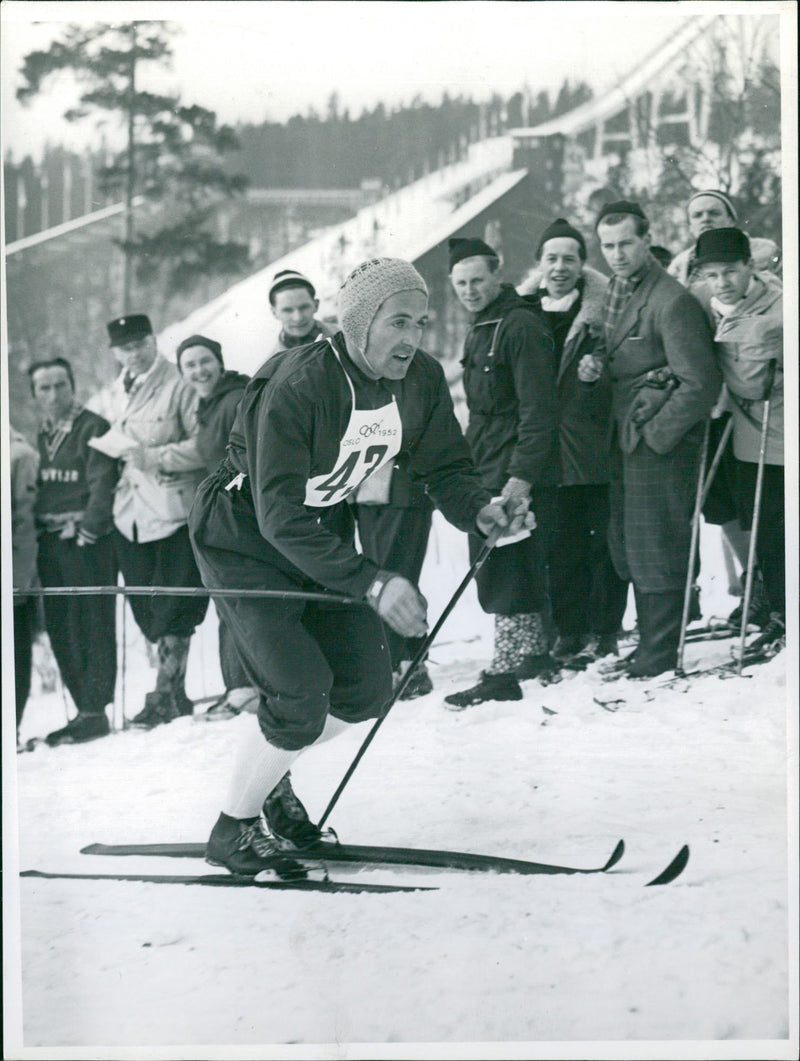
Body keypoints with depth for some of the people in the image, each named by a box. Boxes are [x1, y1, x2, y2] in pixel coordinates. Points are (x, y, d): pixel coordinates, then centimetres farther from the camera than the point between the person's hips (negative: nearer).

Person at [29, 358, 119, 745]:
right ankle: (85, 709, 10)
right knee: (59, 629, 5)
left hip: (86, 541, -7)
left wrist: (87, 530, -16)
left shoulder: (92, 428, -4)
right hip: (50, 540, 7)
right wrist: (36, 530, 9)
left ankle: (95, 711, -5)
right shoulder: (40, 435, 16)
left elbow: (102, 484, -10)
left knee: (93, 625, -6)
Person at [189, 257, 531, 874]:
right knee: (301, 697, -17)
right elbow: (281, 519, -35)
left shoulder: (422, 380, -11)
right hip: (246, 538, -7)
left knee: (367, 690, 3)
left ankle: (269, 777, 29)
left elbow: (445, 468, -1)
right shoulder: (297, 385, -32)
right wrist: (372, 584, -42)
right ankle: (234, 828, 4)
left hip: (326, 530, 7)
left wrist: (481, 511, -24)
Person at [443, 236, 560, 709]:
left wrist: (521, 476, -24)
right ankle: (536, 653, 26)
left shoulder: (521, 326, -13)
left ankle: (505, 673, -8)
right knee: (504, 573, 15)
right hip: (489, 475, 10)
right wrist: (473, 469, 22)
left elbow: (539, 411, -19)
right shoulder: (480, 330, 18)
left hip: (517, 475, -10)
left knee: (507, 573, -10)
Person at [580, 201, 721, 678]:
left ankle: (661, 654, 7)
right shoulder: (617, 290, 11)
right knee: (629, 547, 14)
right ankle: (649, 644, 26)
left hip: (662, 444, -9)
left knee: (656, 549, -3)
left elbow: (701, 383, -19)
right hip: (628, 440, 9)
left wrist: (656, 436, -15)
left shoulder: (673, 302, -18)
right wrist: (597, 365, 0)